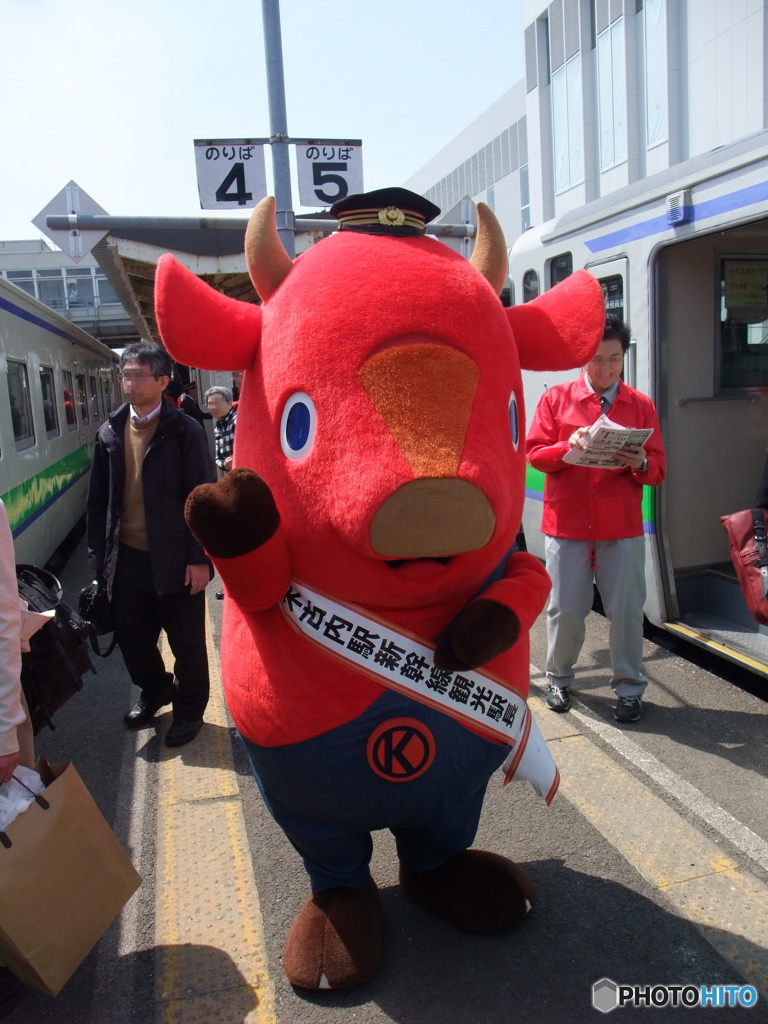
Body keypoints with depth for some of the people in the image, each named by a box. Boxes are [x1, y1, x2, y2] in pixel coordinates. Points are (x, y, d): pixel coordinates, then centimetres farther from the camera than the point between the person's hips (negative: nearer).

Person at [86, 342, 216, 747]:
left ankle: (189, 710, 32)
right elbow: (98, 500, 10)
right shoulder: (110, 433, 7)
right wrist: (98, 554, 7)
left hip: (174, 560, -4)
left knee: (187, 643, 10)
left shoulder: (184, 431, -9)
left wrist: (200, 558, -13)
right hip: (127, 558, 5)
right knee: (132, 638, 16)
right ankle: (155, 692, 43)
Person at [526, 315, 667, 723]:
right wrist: (568, 447, -19)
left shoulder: (641, 405, 8)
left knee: (626, 609, 3)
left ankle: (629, 688, 19)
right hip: (566, 523, 0)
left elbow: (658, 467, 5)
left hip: (622, 526, 1)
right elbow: (535, 454, -1)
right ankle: (559, 679, 27)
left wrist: (639, 463, -17)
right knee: (564, 608, 6)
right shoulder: (555, 398, 5)